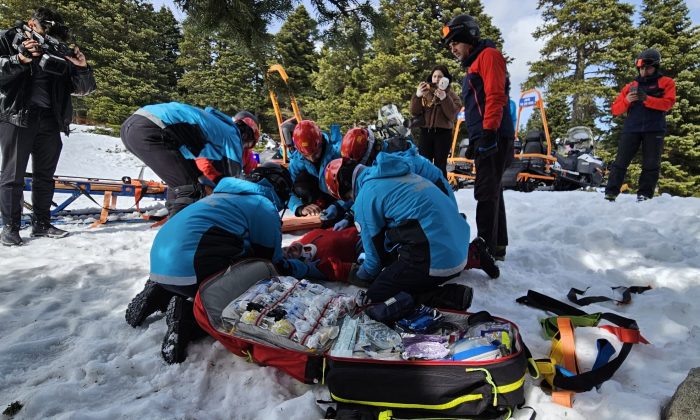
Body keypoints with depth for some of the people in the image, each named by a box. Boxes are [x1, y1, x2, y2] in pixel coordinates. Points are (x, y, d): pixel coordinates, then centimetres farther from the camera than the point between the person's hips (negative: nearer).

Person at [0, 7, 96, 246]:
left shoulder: (59, 53, 12)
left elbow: (84, 89, 9)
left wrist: (82, 68, -9)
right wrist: (20, 60, -17)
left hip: (49, 119, 3)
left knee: (45, 175, 7)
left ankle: (41, 224, 17)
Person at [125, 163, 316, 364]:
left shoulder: (224, 194, 27)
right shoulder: (265, 206, 2)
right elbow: (274, 266, 4)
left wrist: (283, 256, 37)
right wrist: (306, 268, 22)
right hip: (191, 269, -9)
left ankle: (161, 295, 12)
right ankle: (190, 315, -14)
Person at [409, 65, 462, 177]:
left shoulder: (451, 95, 6)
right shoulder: (425, 93, 10)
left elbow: (452, 115, -8)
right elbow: (414, 113, 2)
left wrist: (444, 98, -17)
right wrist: (417, 96, -11)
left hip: (443, 133, -2)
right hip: (426, 132, 2)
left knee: (440, 165, -1)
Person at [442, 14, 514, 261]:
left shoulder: (488, 55, -1)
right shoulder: (473, 66, 26)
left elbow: (495, 95, -15)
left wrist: (488, 132, -23)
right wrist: (474, 141, 22)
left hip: (493, 137, -10)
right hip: (484, 138, 10)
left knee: (486, 193, -10)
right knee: (492, 192, 11)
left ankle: (486, 248, -5)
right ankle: (498, 246, 18)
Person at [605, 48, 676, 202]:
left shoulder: (666, 83, 11)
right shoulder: (630, 86, 16)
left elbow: (668, 103, -5)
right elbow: (615, 110, 11)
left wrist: (646, 99, -18)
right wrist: (627, 100, -9)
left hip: (654, 130, -1)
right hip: (631, 129, 1)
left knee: (651, 165, -1)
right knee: (620, 162, -5)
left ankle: (644, 196, 3)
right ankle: (610, 194, -6)